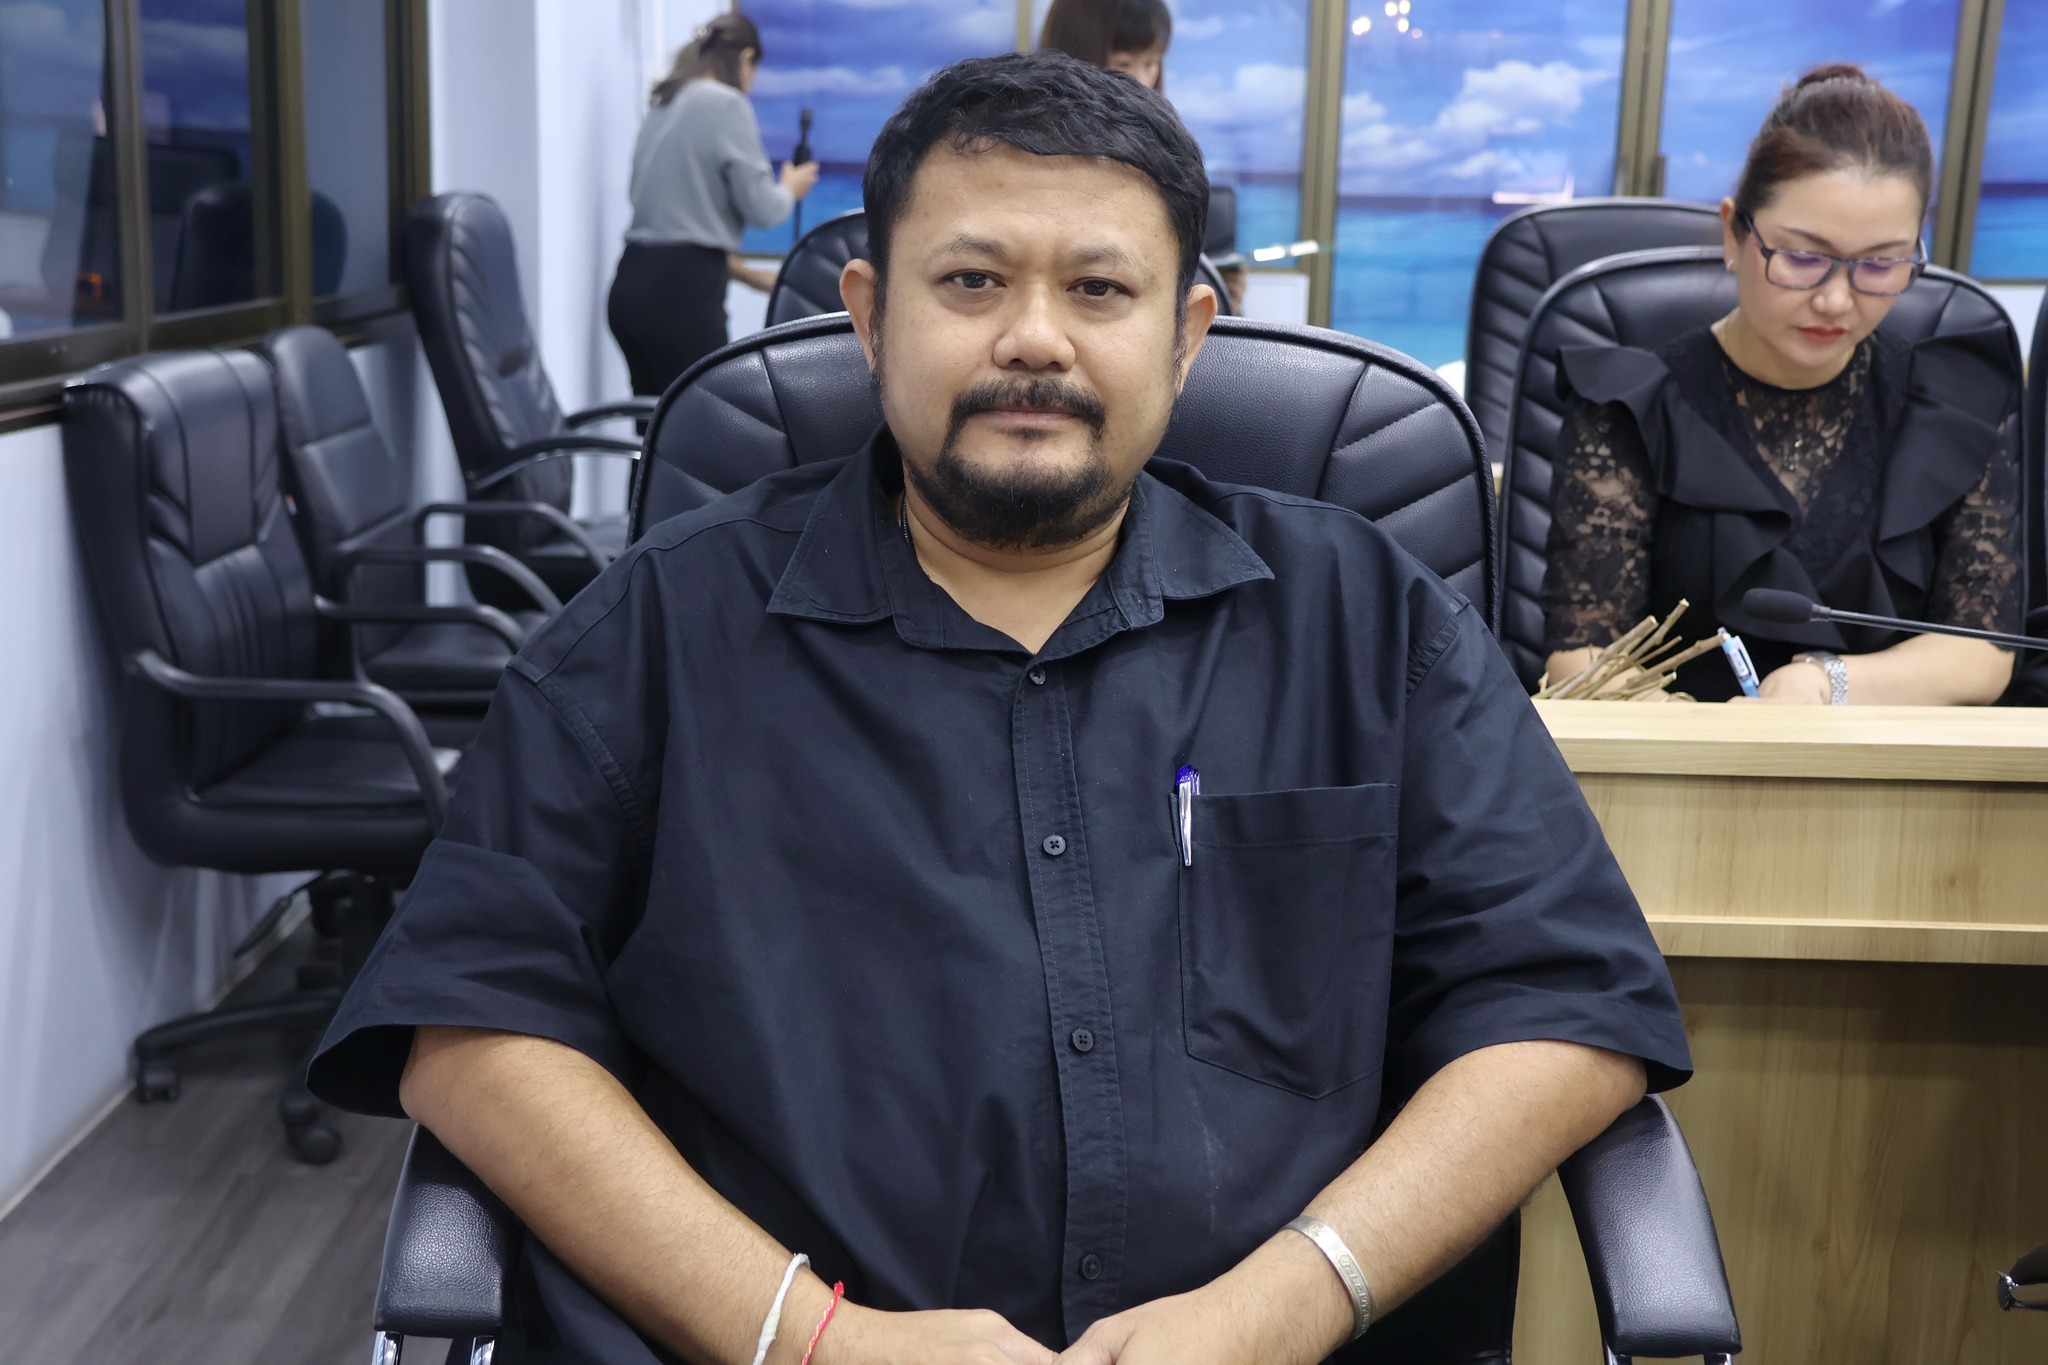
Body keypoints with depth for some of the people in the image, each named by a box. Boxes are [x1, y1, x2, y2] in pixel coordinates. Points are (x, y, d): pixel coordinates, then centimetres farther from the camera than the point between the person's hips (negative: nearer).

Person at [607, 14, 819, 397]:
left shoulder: (664, 104, 18)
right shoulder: (727, 104, -6)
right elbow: (761, 208, -9)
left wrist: (751, 275, 31)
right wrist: (791, 189, 14)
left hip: (632, 282, 8)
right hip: (681, 290, -8)